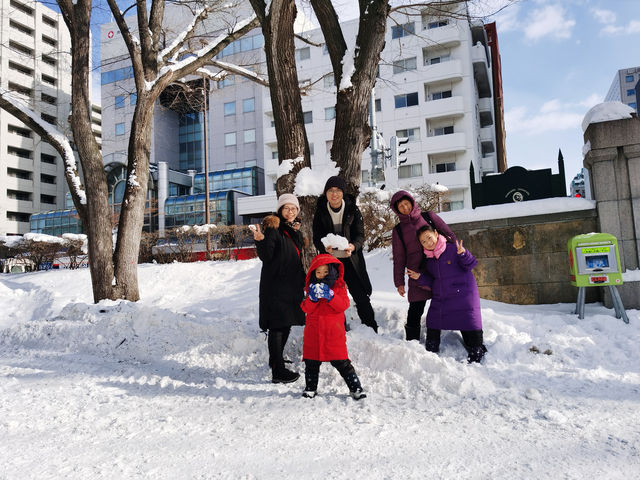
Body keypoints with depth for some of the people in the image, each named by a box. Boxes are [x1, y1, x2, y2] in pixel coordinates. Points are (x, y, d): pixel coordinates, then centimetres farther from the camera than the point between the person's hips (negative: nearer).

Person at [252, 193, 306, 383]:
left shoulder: (294, 229, 14)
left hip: (292, 284, 9)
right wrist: (260, 241, -33)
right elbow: (265, 257, -19)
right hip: (275, 284, -8)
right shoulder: (273, 227, -11)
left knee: (287, 323, 16)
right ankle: (278, 372, -1)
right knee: (277, 325, -6)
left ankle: (277, 359, 34)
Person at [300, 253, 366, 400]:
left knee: (342, 362, -2)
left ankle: (355, 387, 9)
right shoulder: (311, 287, 7)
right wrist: (312, 298, -20)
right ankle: (310, 387, 27)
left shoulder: (339, 286, 1)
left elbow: (344, 305, -13)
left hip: (334, 332, -3)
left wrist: (330, 295, -24)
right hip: (313, 332, 3)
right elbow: (307, 309, -2)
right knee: (311, 362, 11)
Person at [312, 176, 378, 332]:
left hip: (351, 259, -1)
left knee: (361, 296, 0)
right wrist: (325, 247, -23)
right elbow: (316, 238, -1)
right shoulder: (320, 211, 0)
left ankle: (372, 330, 14)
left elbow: (360, 235, -4)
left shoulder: (353, 209, -2)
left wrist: (353, 246, -26)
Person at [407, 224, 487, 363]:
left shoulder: (453, 248, -9)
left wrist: (463, 254, -31)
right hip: (440, 298, 6)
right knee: (432, 324, 10)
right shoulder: (428, 259, 9)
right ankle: (431, 352, 28)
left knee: (469, 324, -3)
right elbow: (431, 281, 13)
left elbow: (471, 264, -12)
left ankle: (476, 356, 13)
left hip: (463, 293, -5)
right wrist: (420, 278, -4)